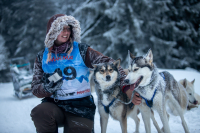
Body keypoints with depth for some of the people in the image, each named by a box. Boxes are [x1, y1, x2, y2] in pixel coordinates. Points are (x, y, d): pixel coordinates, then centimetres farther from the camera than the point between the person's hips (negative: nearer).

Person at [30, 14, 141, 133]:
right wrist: (48, 87, -19)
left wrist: (126, 86, -24)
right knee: (39, 113, -30)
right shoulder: (42, 57, 8)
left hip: (80, 106, 0)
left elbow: (108, 63, -9)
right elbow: (35, 88, 5)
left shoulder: (81, 50, 1)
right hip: (53, 104, 1)